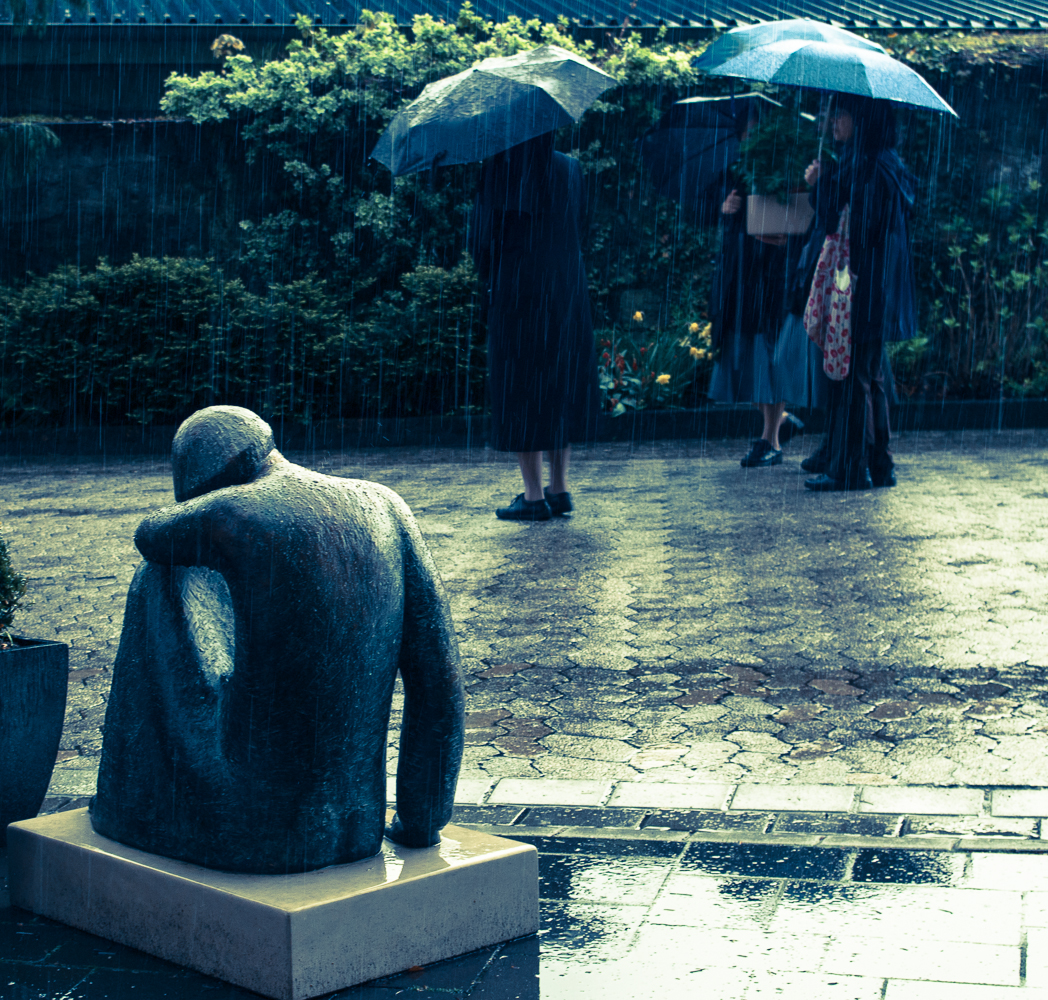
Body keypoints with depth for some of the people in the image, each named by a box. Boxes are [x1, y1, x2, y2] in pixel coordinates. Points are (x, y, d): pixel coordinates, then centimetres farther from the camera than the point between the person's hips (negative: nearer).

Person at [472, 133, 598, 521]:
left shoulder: (501, 169, -9)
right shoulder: (569, 169, 6)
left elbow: (484, 233, -6)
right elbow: (577, 232, 11)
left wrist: (489, 277, 10)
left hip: (518, 289, -5)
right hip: (567, 288, 5)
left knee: (521, 391, 1)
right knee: (560, 387, 13)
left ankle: (534, 496, 0)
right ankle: (559, 489, 15)